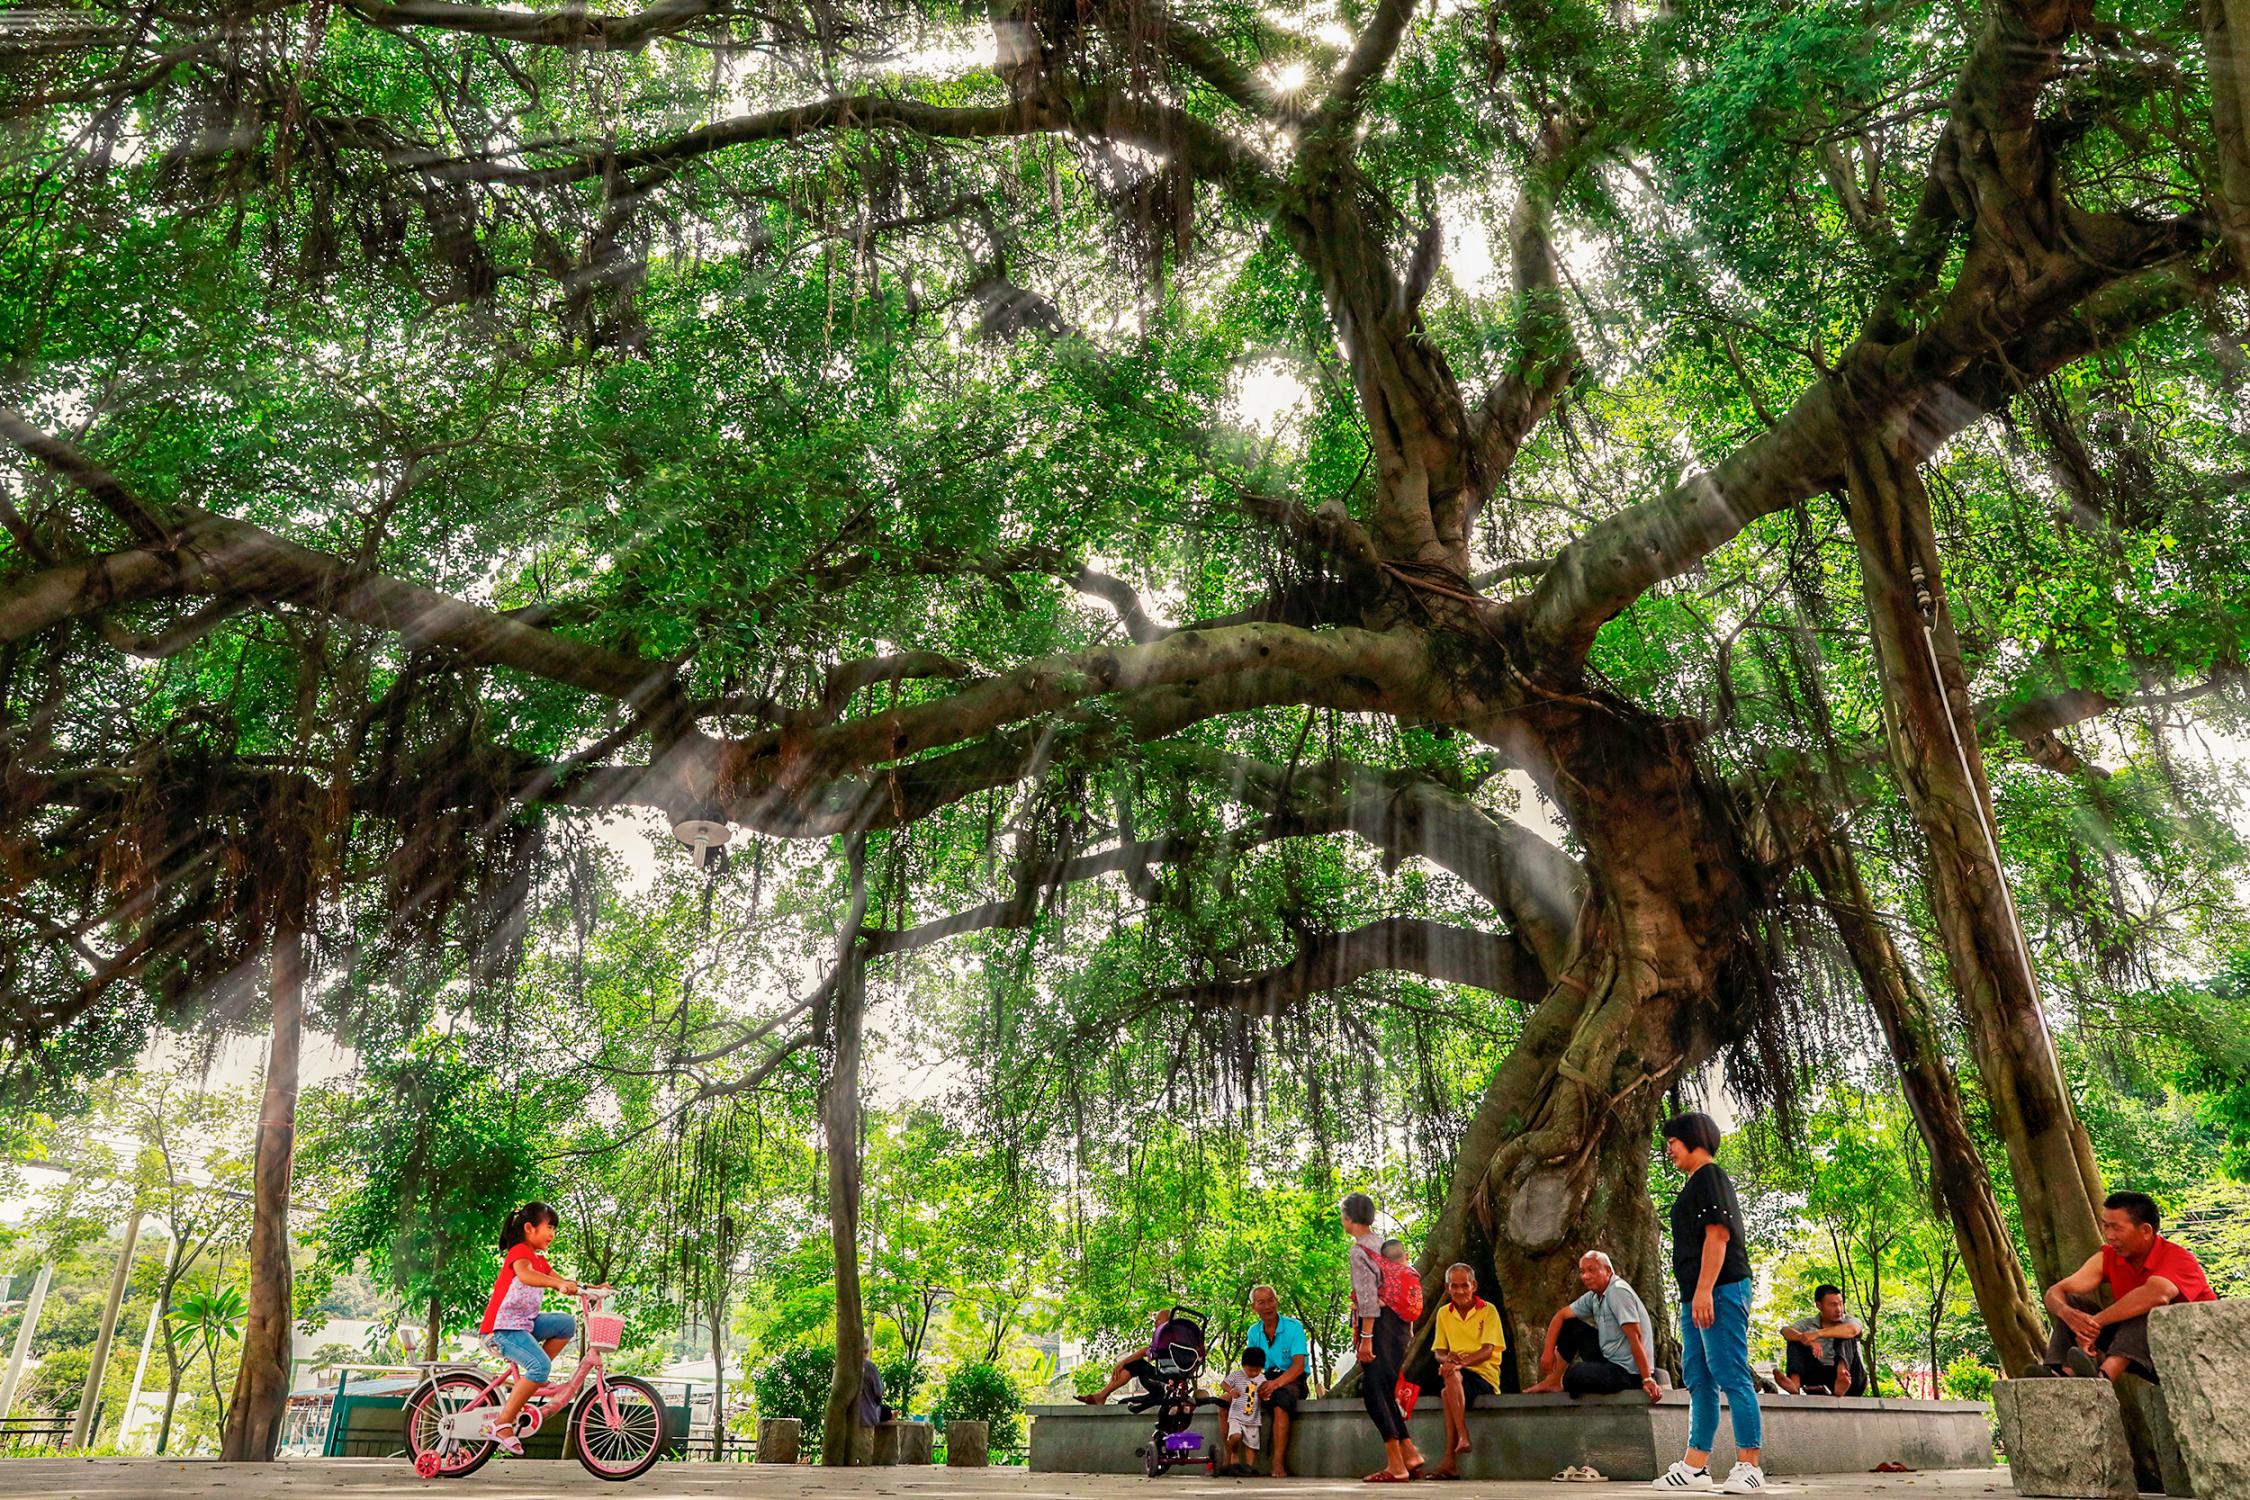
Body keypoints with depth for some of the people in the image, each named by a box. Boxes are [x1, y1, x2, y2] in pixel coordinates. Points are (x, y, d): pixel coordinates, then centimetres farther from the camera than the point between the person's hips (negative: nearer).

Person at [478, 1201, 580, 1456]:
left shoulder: (539, 1260, 18)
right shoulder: (519, 1251, -12)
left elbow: (560, 1281, 14)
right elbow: (524, 1275, -35)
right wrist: (559, 1284, -49)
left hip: (526, 1322, 9)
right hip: (504, 1325, -9)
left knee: (567, 1323, -3)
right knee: (540, 1365, -23)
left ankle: (533, 1378, 2)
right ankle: (503, 1423, -18)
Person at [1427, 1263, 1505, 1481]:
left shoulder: (1488, 1310, 0)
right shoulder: (1444, 1313, 14)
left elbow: (1488, 1350, -11)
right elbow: (1439, 1352, 12)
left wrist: (1461, 1363, -28)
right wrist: (1447, 1358, -14)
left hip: (1485, 1375, -3)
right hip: (1458, 1375, 3)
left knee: (1450, 1384, -35)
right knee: (1449, 1375, -35)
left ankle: (1450, 1461, -36)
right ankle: (1462, 1438, -36)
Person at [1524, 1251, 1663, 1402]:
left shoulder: (1619, 1291, -18)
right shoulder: (1594, 1296, 8)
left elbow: (1635, 1337, -24)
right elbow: (1561, 1315, 14)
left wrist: (1648, 1379, -29)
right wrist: (1548, 1351, 3)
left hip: (1630, 1372, -9)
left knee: (1574, 1375, -28)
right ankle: (1554, 1381, 15)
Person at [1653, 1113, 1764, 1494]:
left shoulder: (1710, 1176, -7)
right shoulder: (1696, 1184, 22)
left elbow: (1718, 1234, -17)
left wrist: (1704, 1290, -23)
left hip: (1721, 1290, -11)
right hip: (1698, 1296, 11)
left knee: (1733, 1377, -8)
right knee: (1698, 1380, 10)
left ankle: (1750, 1468, -6)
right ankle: (1695, 1466, 14)